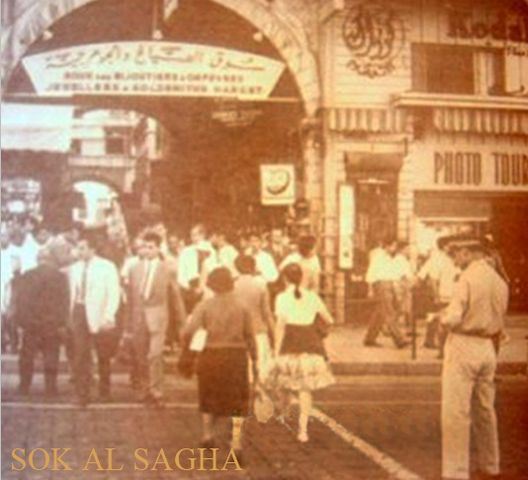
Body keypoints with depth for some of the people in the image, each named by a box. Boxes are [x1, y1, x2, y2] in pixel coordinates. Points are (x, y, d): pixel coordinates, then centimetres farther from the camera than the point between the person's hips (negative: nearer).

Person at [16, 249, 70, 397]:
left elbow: (21, 301, -3)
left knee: (27, 357, 10)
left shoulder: (27, 276, -2)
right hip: (53, 324, 0)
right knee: (51, 358, 6)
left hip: (31, 324, 0)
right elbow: (65, 302, -5)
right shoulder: (61, 277, -3)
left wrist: (22, 322, 2)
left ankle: (24, 387, 10)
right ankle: (50, 388, 4)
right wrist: (62, 323, -1)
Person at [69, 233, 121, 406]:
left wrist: (108, 316, -18)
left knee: (103, 357, 8)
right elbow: (72, 294, 11)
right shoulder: (74, 268, 10)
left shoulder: (107, 267, -4)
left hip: (98, 315, -3)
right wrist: (70, 315, 2)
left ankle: (104, 392, 23)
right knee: (80, 356, -1)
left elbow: (114, 294, -8)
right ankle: (82, 394, 5)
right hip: (79, 313, 3)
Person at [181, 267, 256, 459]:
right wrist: (254, 359, 7)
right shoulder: (241, 306, -3)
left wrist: (186, 345, 6)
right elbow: (250, 336, -2)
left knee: (209, 396, 24)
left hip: (211, 355, 0)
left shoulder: (205, 305, -6)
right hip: (236, 355, 0)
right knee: (237, 400, 10)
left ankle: (208, 433, 26)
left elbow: (188, 331, -14)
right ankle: (236, 441, 1)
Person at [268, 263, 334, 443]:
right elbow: (329, 320, 11)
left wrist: (277, 350, -4)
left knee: (285, 379, 19)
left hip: (290, 345, -2)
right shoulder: (312, 297, 5)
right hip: (311, 344, 2)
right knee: (306, 388, 4)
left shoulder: (282, 298, -2)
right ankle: (303, 430, 0)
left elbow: (280, 326, -7)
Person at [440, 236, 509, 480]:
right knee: (485, 409, 19)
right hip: (488, 349, 8)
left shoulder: (467, 279, -16)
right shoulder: (499, 281, 7)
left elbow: (452, 319, -21)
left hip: (463, 345, -8)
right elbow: (499, 325, 14)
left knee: (455, 412, -3)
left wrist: (444, 316, -1)